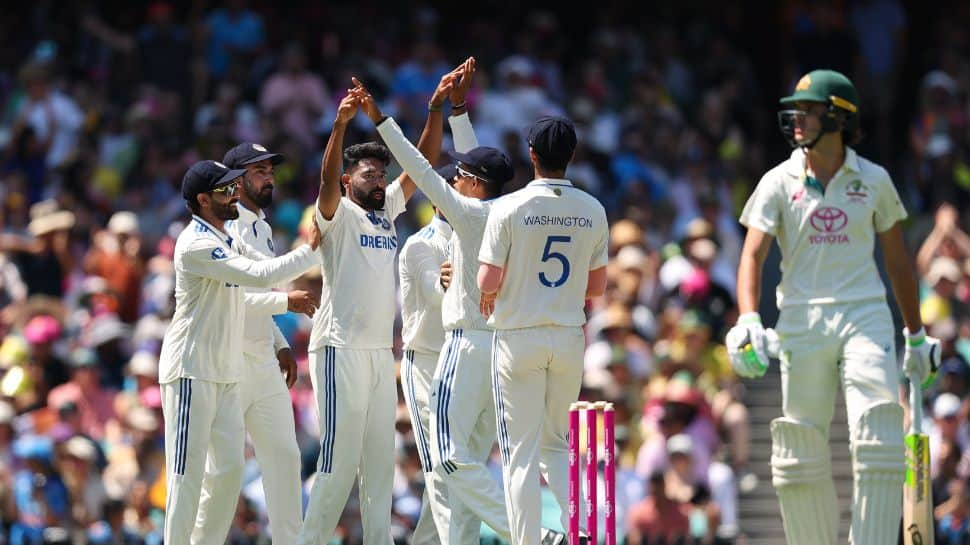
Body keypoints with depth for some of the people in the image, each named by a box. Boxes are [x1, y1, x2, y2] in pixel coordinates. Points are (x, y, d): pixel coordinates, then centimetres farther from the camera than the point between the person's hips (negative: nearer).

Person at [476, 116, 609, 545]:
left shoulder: (510, 208, -10)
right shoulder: (592, 211, 2)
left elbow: (488, 282, -12)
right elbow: (597, 287, 8)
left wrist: (490, 294, 10)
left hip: (519, 337, -4)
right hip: (570, 336, 4)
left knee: (521, 451, 0)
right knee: (556, 444, 17)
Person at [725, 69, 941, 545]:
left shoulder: (874, 181, 7)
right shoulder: (779, 183, 4)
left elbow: (897, 260, 15)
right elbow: (752, 255, -6)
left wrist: (916, 335, 16)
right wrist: (748, 319, -23)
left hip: (865, 315, 0)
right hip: (803, 322, 0)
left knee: (878, 442, -13)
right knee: (801, 449, 1)